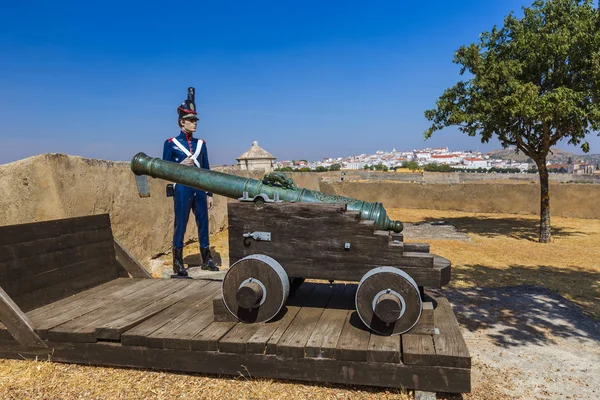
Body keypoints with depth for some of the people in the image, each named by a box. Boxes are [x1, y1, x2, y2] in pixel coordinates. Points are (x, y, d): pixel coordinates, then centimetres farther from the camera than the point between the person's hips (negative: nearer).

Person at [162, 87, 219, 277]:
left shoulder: (201, 143, 12)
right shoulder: (170, 143, 1)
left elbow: (206, 170, 13)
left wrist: (209, 194, 10)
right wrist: (180, 165, -17)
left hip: (200, 189, 4)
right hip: (182, 190, -4)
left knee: (203, 223, 8)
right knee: (180, 225, 0)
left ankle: (206, 259, 20)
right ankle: (178, 263, 10)